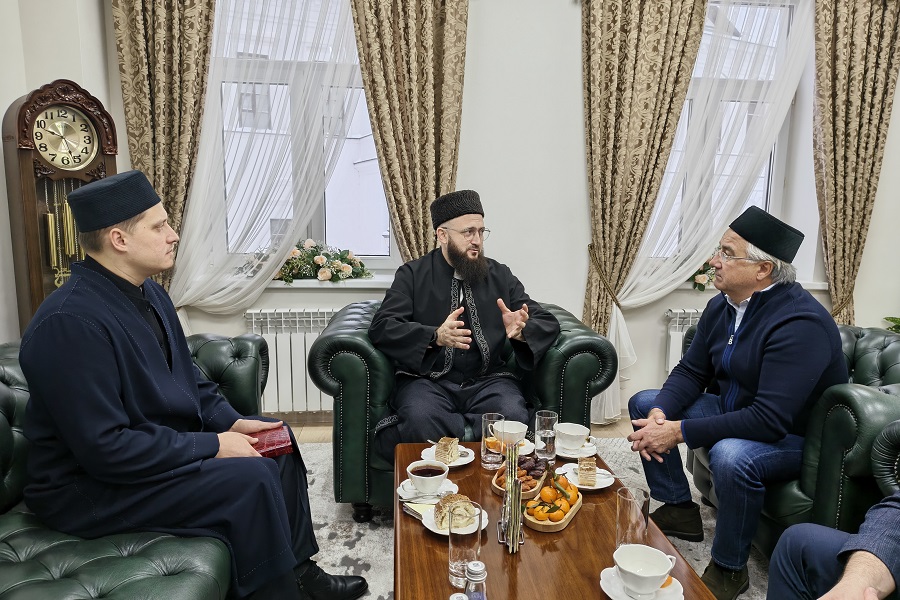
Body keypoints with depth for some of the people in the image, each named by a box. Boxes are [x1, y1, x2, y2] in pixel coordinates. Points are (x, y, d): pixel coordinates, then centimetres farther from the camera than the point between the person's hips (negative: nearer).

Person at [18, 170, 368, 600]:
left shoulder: (149, 291, 3)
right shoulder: (71, 322, -27)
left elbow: (186, 377, 13)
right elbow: (103, 449, -29)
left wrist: (230, 422, -2)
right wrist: (211, 446, -23)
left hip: (163, 440, 10)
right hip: (90, 486, -10)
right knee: (251, 478, -24)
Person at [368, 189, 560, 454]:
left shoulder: (501, 275, 14)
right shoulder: (412, 274, 6)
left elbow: (548, 323, 11)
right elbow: (382, 328, -7)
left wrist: (522, 330, -14)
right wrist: (435, 336, -24)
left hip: (488, 381, 3)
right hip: (428, 379, -3)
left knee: (514, 418, -30)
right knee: (421, 422, -35)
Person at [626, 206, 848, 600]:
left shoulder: (800, 323, -29)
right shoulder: (723, 305, -3)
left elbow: (770, 419, -34)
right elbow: (690, 371, 1)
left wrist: (680, 431, -32)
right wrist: (660, 415, -19)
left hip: (794, 435, -8)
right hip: (733, 409, 8)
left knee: (731, 457, -38)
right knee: (644, 403, 2)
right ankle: (678, 509, 10)